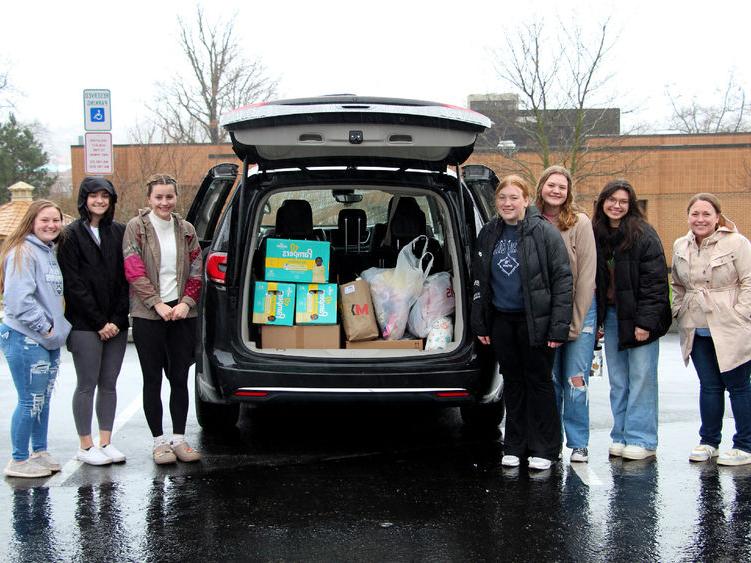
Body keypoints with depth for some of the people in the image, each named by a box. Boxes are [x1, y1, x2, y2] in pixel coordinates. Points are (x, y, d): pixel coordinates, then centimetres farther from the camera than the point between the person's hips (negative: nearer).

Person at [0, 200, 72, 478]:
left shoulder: (52, 253, 15)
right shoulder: (22, 253, -13)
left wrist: (56, 329, 11)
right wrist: (45, 328, -15)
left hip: (49, 340, 9)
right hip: (25, 339, -9)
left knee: (43, 399, 15)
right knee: (31, 401, -5)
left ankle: (40, 453, 26)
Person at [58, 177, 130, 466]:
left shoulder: (119, 232, 9)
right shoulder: (71, 236, -2)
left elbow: (125, 279, 6)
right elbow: (74, 285, -7)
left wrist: (117, 320, -4)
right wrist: (100, 322, -11)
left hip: (116, 324, 4)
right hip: (85, 325, -4)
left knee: (109, 383, 8)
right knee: (87, 385, 1)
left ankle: (106, 442, 17)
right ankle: (85, 446, 10)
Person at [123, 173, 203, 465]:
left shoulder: (186, 230, 9)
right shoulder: (136, 227, -2)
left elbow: (196, 271, 10)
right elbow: (134, 271, -8)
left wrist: (186, 302, -5)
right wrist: (158, 304, -13)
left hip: (182, 313, 3)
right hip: (148, 316, -3)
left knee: (180, 378, 7)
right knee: (153, 379, 4)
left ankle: (179, 438, 16)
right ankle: (159, 441, 12)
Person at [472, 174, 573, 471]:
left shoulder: (544, 232, -9)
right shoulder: (488, 234, 6)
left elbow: (562, 279, -11)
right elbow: (479, 281, 12)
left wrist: (559, 326, -16)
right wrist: (479, 323, 8)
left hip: (534, 320, -5)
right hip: (501, 320, 5)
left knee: (539, 381, 4)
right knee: (512, 382, 13)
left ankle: (543, 449, 15)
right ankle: (515, 446, 23)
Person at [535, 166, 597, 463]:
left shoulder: (580, 223, -9)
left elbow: (586, 275, -10)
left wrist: (575, 322, -11)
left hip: (579, 310, -3)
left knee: (575, 380, -3)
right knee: (551, 380, 9)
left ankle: (578, 444, 10)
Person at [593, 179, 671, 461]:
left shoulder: (643, 235, -8)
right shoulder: (596, 235, 9)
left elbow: (655, 281, -12)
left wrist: (645, 322, -17)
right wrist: (596, 320, 6)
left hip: (638, 317, -5)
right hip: (611, 315, 6)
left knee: (641, 378, -2)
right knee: (618, 381, 9)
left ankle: (641, 440, 4)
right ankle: (621, 436, 16)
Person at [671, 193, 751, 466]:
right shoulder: (680, 246, 10)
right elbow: (677, 285, 21)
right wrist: (679, 312, 11)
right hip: (697, 331, 5)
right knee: (709, 386, 10)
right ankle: (709, 442, 20)